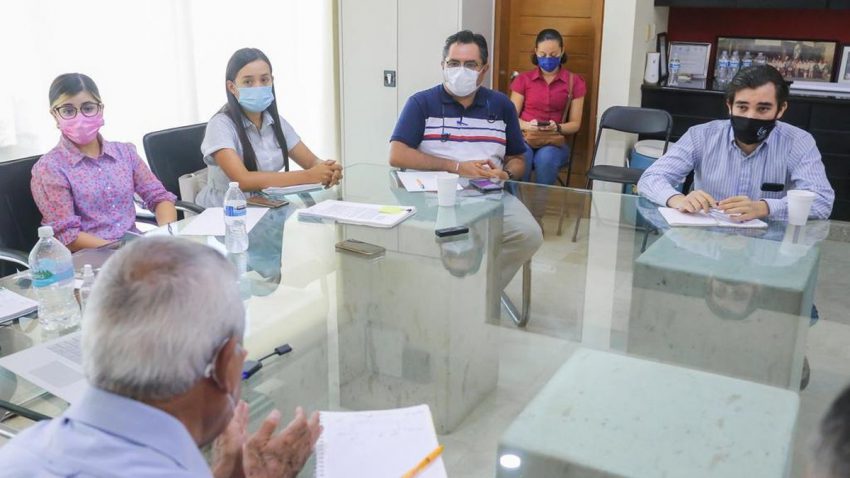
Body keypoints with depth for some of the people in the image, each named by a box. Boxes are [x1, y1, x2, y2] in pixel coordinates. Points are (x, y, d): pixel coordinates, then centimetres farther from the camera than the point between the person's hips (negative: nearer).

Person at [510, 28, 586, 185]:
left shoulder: (574, 82, 9)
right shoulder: (523, 80, 11)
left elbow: (575, 124, 7)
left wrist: (557, 128, -14)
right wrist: (527, 125, -14)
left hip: (554, 142, 0)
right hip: (525, 138, 0)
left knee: (545, 158, -36)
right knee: (521, 157, -35)